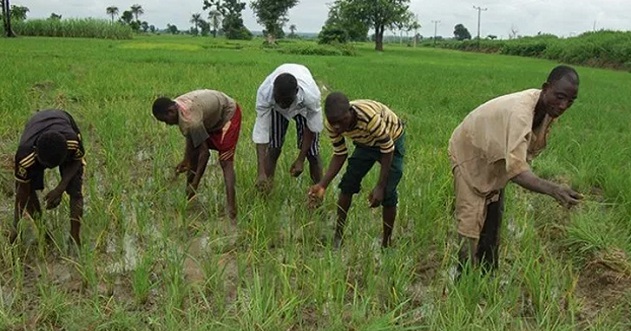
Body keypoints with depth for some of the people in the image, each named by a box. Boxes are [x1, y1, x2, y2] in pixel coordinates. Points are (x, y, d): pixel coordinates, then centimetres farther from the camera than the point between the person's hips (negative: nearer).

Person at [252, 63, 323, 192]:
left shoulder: (311, 95, -44)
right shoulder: (264, 93, -41)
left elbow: (311, 128, -26)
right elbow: (261, 131, -37)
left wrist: (300, 159, -21)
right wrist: (261, 173, -42)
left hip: (304, 106, -1)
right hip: (275, 107, 1)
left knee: (312, 152, -5)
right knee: (273, 148, -4)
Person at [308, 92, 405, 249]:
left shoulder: (370, 117, -43)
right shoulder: (331, 125, -26)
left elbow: (387, 150, -29)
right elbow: (340, 155, -12)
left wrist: (380, 187, -28)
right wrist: (322, 185, -23)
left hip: (391, 140, -5)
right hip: (366, 142, 5)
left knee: (388, 194, -12)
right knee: (348, 184, -2)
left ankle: (386, 243, 6)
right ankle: (338, 236, 13)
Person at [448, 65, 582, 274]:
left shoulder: (548, 109, -15)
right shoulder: (521, 111, -41)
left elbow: (531, 147, 2)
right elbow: (516, 169, -50)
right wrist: (553, 189, -62)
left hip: (496, 159, 8)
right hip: (470, 154, -8)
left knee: (493, 220, 16)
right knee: (471, 223, -8)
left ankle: (487, 277, 31)